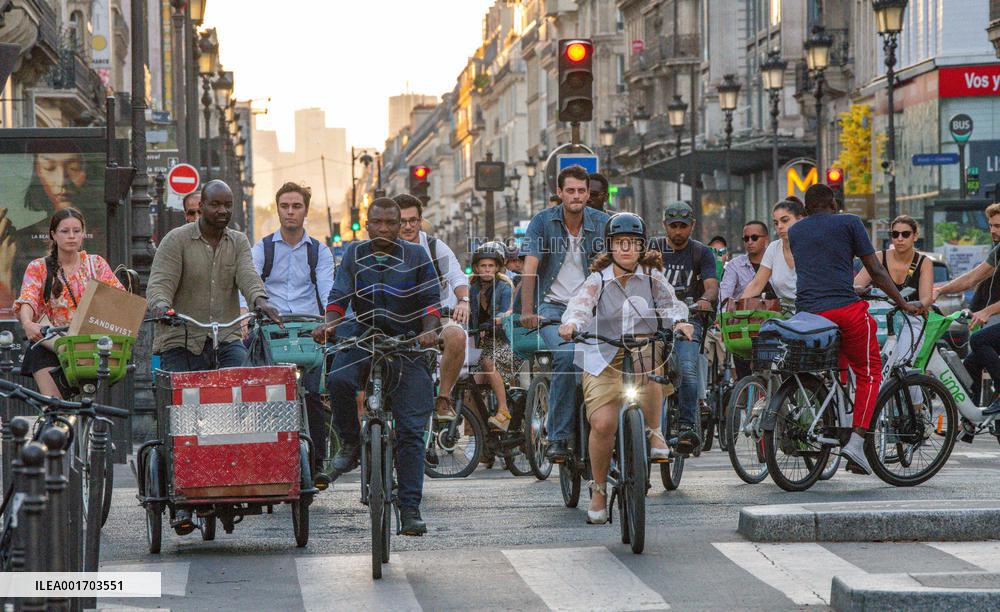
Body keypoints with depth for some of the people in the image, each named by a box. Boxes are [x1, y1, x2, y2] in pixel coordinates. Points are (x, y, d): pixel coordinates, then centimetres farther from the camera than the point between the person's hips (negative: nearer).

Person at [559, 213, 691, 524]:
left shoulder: (652, 277, 5)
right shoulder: (599, 280, 2)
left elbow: (669, 302, -10)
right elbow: (581, 302, -16)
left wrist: (680, 321, -32)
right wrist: (571, 322, -38)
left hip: (644, 351, 0)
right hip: (603, 360, 0)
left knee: (650, 358, -38)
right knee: (603, 424, -17)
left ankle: (653, 431, -18)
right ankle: (599, 489, 6)